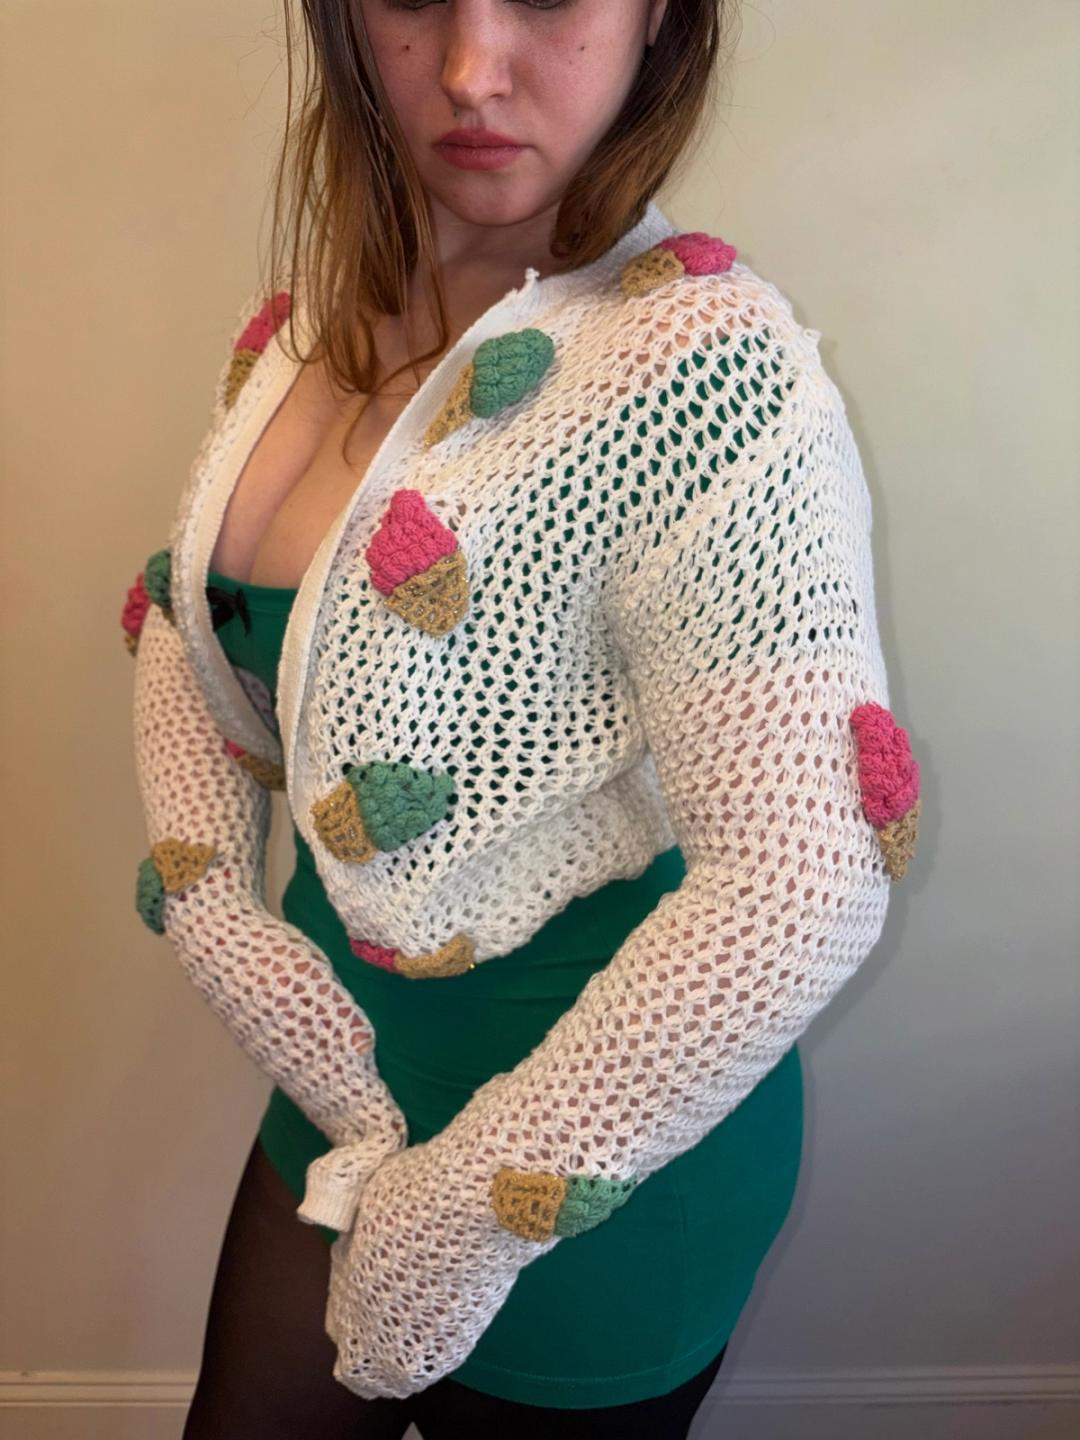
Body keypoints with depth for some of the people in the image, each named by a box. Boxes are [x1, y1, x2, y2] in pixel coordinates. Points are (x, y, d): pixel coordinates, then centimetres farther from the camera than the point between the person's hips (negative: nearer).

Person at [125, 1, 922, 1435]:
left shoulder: (709, 370, -27)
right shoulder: (316, 321, -3)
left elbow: (803, 888, -32)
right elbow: (180, 621, 8)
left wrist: (465, 1209, -21)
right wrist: (213, 913, -7)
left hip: (599, 1167, -6)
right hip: (349, 1057, 7)